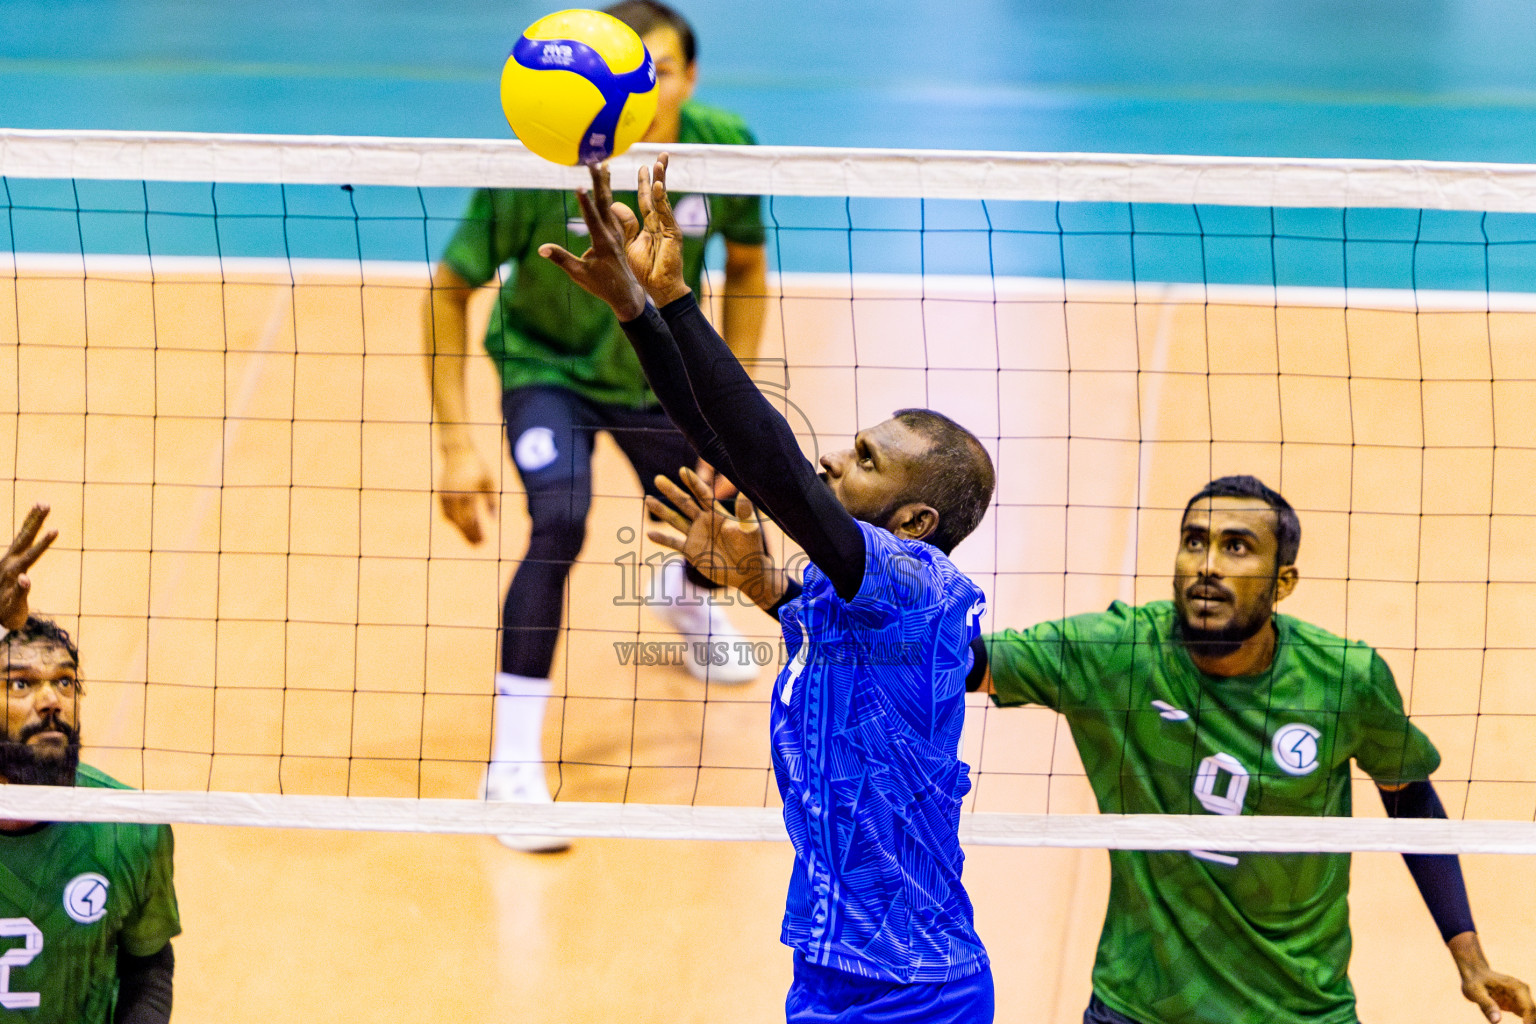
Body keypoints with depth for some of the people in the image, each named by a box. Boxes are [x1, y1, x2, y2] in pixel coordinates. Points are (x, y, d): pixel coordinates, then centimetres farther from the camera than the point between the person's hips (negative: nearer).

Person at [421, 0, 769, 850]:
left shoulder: (723, 148, -21)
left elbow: (745, 268, -2)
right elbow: (448, 290, -20)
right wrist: (455, 446, -23)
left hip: (661, 372, 4)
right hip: (548, 366, -4)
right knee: (560, 526, -29)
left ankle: (685, 596, 57)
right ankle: (512, 766, -17)